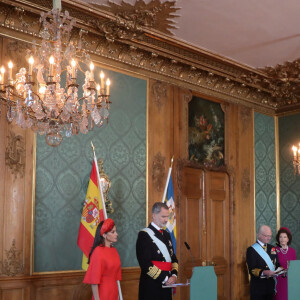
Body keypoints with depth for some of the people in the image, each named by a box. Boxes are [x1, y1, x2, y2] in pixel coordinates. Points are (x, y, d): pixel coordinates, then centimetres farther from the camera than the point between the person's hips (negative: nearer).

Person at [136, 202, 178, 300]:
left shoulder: (166, 234, 16)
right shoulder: (144, 235, -9)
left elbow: (173, 258, 18)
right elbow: (145, 264, -16)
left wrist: (174, 275, -1)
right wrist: (164, 279, -16)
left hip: (167, 285, 7)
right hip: (151, 287, -7)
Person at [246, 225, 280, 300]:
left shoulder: (272, 248, 14)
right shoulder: (251, 250, -7)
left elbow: (277, 264, 16)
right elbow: (252, 269, -14)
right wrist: (264, 272, -30)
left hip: (271, 285, 6)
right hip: (258, 286, -6)